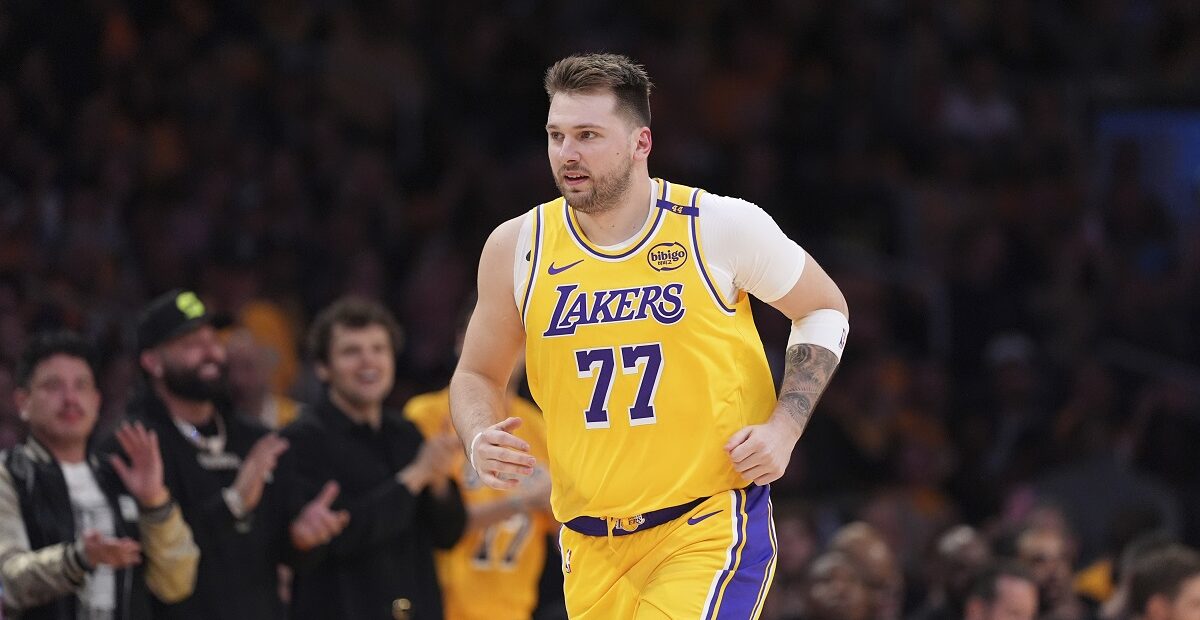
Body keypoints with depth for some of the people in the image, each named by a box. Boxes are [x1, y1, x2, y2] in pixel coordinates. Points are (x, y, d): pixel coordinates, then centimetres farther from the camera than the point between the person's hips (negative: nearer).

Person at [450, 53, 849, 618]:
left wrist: (783, 428, -4)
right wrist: (479, 440, -8)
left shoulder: (721, 227, -6)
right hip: (592, 545, 4)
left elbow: (823, 310, 9)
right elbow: (477, 375, 15)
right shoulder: (517, 248, 1)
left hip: (711, 526, -4)